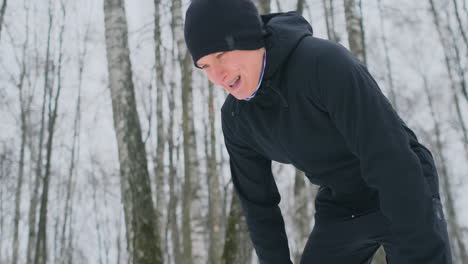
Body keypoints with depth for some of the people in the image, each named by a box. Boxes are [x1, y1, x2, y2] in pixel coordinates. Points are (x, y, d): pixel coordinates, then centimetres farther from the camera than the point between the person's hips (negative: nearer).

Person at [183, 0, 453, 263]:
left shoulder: (328, 62, -33)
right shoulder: (237, 117, -10)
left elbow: (393, 161, -35)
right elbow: (256, 197, 2)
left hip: (407, 195, -5)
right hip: (342, 208, 6)